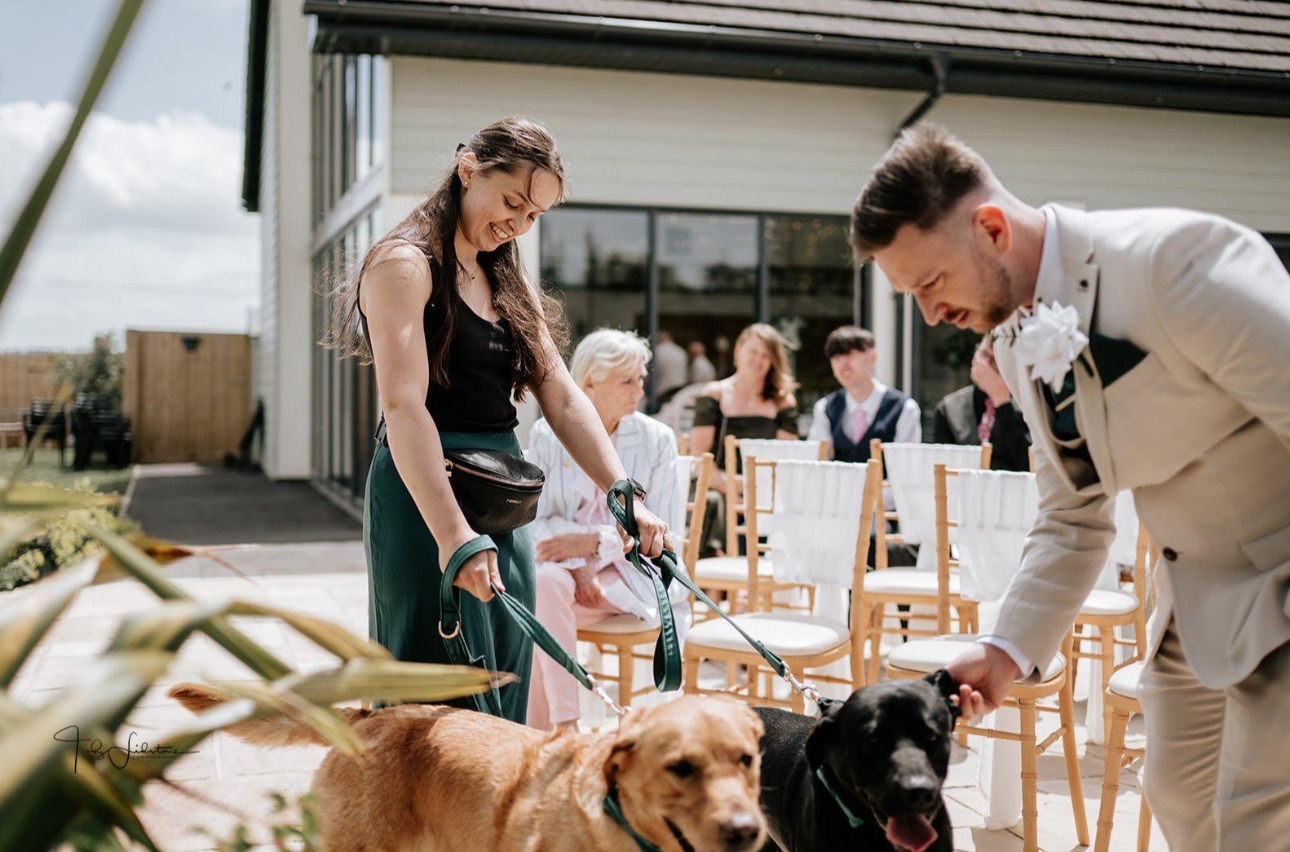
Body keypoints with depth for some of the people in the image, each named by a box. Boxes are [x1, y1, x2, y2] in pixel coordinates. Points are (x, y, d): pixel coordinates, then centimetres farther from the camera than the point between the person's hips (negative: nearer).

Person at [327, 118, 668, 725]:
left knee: (503, 699, 11)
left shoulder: (511, 282, 17)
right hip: (427, 498, -8)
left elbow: (562, 398, 10)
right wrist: (452, 533, -29)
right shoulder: (406, 264, -7)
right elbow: (404, 405, -20)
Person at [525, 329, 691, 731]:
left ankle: (539, 734, -23)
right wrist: (573, 567, -19)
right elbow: (530, 520, -1)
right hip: (564, 566, 1)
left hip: (629, 574, -1)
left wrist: (592, 541, -16)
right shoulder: (547, 434, 3)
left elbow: (664, 531, -3)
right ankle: (564, 726, -31)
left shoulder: (656, 438, 2)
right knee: (548, 583, -34)